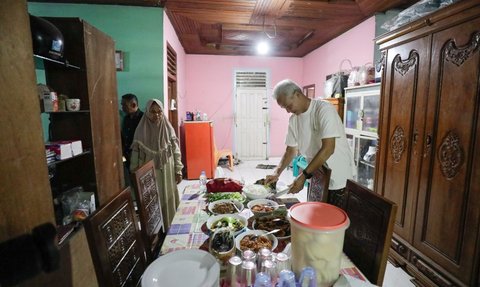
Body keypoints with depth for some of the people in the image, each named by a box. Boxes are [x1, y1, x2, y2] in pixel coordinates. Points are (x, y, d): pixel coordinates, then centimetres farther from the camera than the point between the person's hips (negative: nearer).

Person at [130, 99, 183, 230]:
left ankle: (170, 228, 30)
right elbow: (136, 155, -3)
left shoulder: (168, 129, -5)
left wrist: (178, 170, -2)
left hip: (167, 173, 1)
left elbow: (176, 151, -1)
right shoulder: (141, 131, -8)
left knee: (169, 200, 12)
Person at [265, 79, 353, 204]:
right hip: (317, 175, 6)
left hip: (337, 176, -6)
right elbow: (291, 150, 7)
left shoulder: (324, 109, -19)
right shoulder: (293, 119, 2)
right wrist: (277, 172, -8)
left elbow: (328, 149, -25)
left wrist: (304, 175, -26)